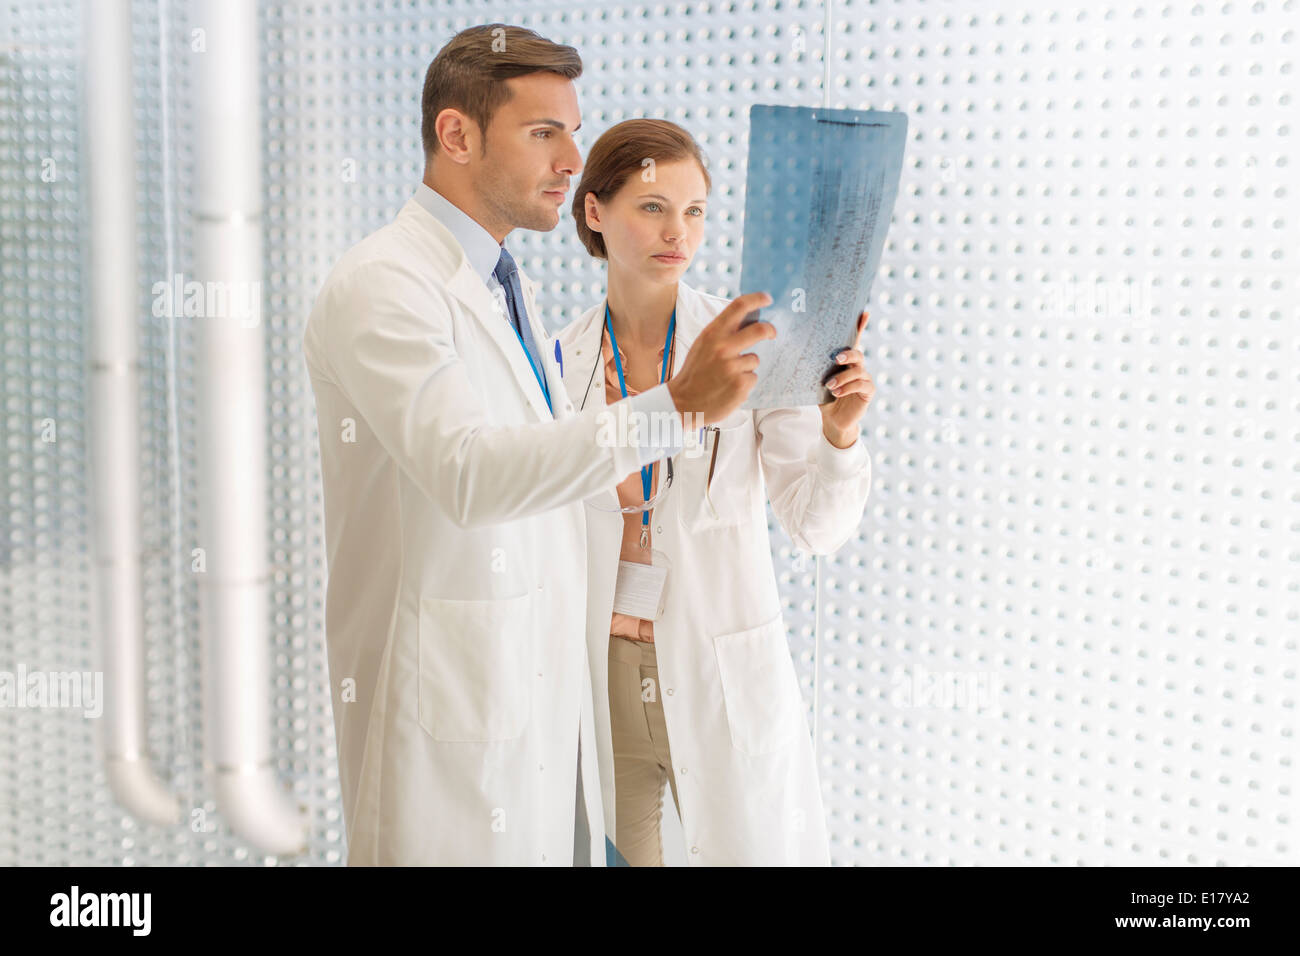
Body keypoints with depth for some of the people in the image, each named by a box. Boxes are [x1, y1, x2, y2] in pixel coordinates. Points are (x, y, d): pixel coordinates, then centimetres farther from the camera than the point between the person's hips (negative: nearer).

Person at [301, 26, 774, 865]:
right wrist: (676, 407, -34)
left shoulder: (507, 287, 17)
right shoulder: (379, 285, -14)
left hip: (545, 692, 9)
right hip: (449, 708, -9)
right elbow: (466, 473, -29)